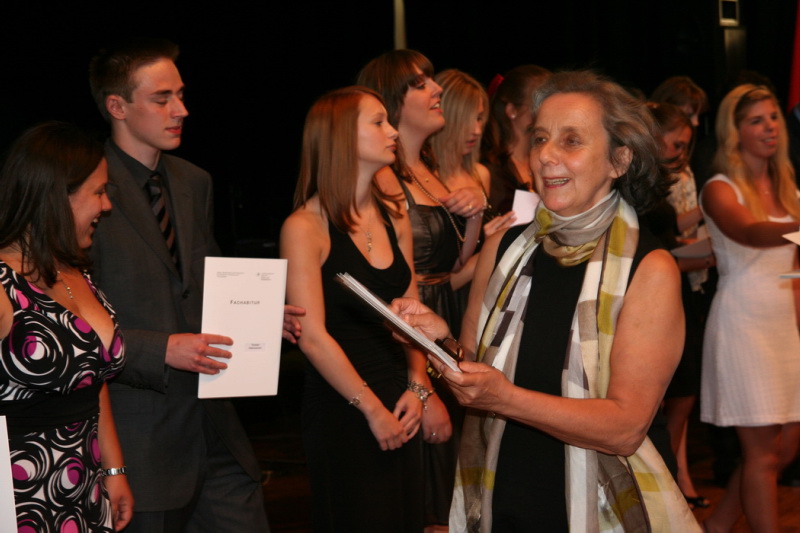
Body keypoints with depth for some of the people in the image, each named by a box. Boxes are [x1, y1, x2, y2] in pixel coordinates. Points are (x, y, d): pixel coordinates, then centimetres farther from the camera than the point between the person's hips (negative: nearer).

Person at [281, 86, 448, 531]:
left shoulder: (394, 218, 7)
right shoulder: (306, 227, -12)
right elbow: (313, 336, -16)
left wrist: (418, 386, -3)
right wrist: (372, 409, -14)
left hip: (399, 408, 6)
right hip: (341, 408, -6)